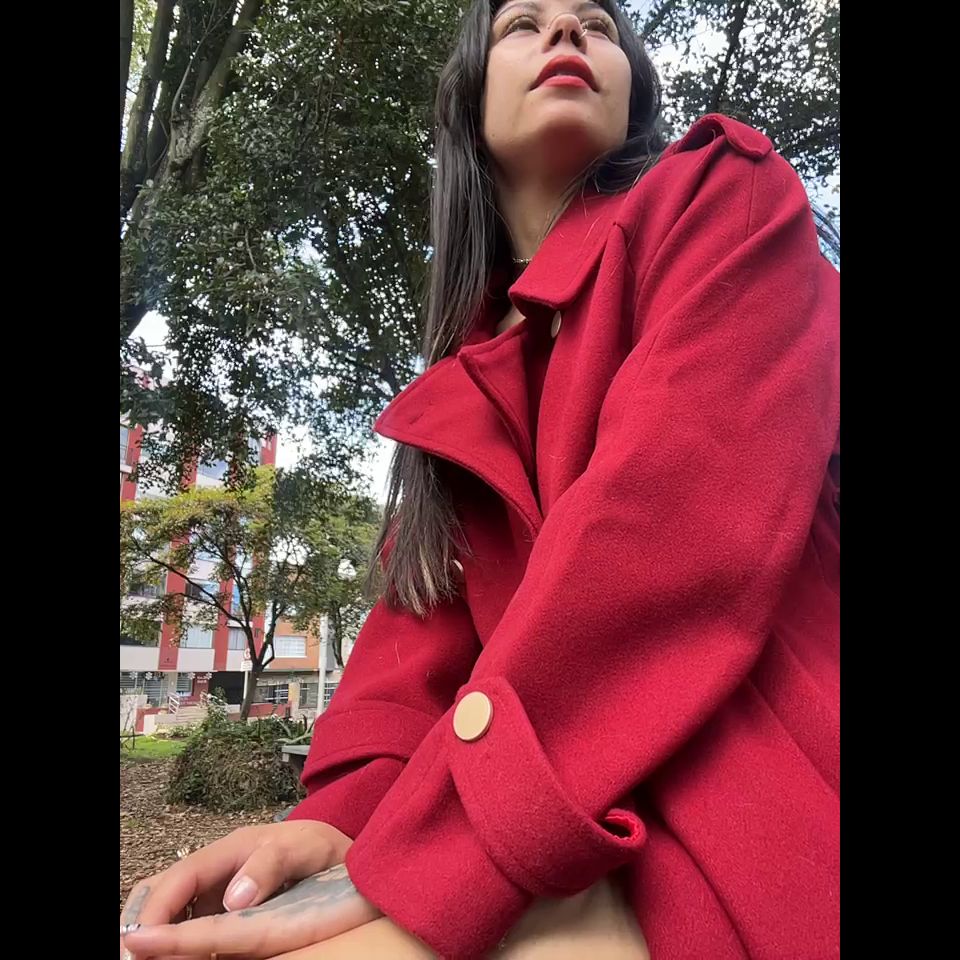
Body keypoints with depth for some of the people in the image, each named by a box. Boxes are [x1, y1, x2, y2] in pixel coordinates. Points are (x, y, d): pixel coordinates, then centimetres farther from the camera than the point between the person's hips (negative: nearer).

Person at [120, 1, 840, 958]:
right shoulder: (468, 374, 15)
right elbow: (426, 607, 5)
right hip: (577, 832, 5)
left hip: (747, 826, -4)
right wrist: (339, 817, -13)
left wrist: (415, 868, -23)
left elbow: (682, 524, -19)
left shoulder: (728, 202, -2)